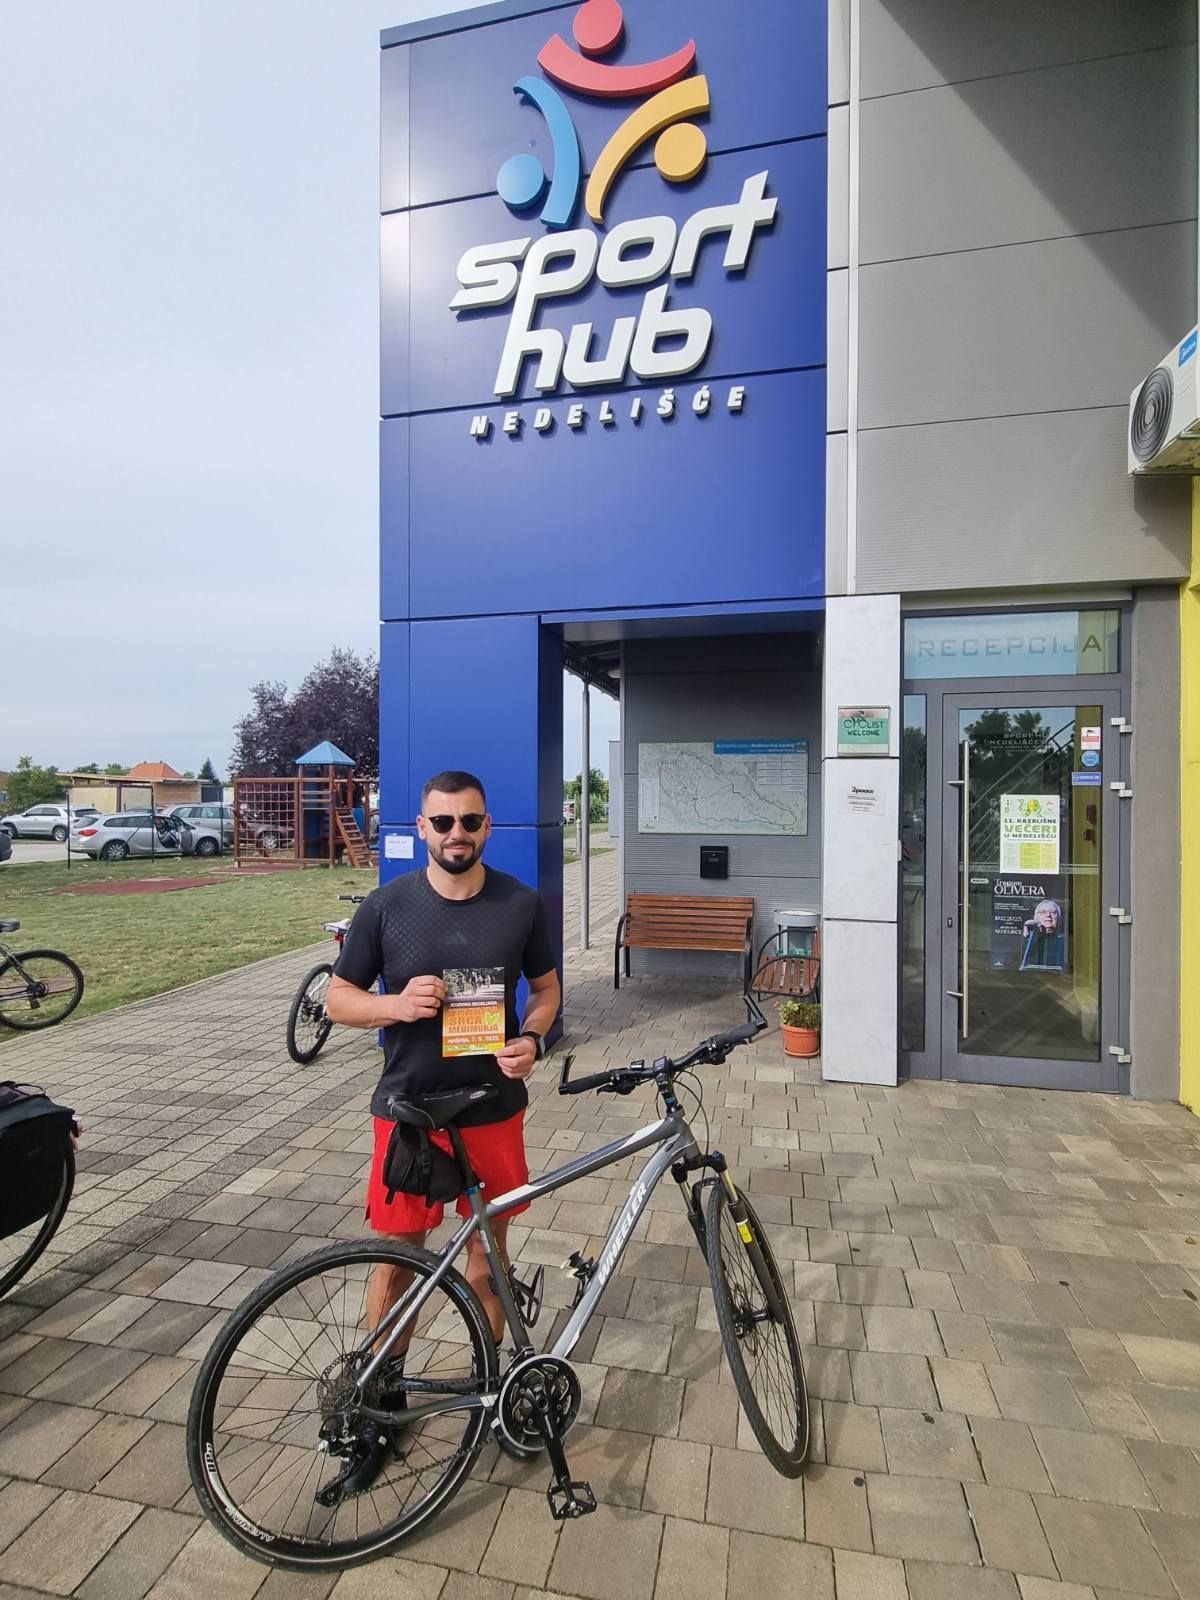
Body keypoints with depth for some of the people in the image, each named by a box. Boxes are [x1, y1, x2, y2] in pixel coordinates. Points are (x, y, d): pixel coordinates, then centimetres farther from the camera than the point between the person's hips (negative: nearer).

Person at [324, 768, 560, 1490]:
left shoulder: (522, 904, -6)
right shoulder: (386, 906, -8)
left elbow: (547, 985, 7)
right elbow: (338, 998, 0)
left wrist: (532, 1039, -12)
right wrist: (396, 1004, -20)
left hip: (494, 1110, 1)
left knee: (488, 1254, 17)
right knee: (397, 1259, 12)